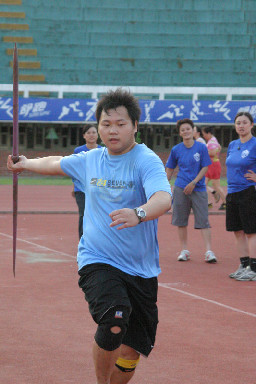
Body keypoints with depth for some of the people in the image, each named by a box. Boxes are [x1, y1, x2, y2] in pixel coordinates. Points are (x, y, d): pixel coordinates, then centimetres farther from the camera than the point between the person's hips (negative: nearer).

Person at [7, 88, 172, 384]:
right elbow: (56, 164, 29)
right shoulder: (89, 160, 6)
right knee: (114, 324, -27)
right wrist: (25, 164, 44)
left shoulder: (146, 161, -11)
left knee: (131, 351, 3)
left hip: (140, 270, -1)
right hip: (97, 261, 1)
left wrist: (139, 214, -51)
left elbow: (163, 198, -31)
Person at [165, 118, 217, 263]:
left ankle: (209, 251, -8)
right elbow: (170, 170, 12)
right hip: (181, 189, 2)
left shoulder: (201, 148, -1)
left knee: (203, 220, -6)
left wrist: (193, 183, -11)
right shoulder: (176, 150, 5)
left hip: (199, 189, -2)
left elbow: (205, 168, -3)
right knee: (181, 220, 4)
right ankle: (184, 251, 14)